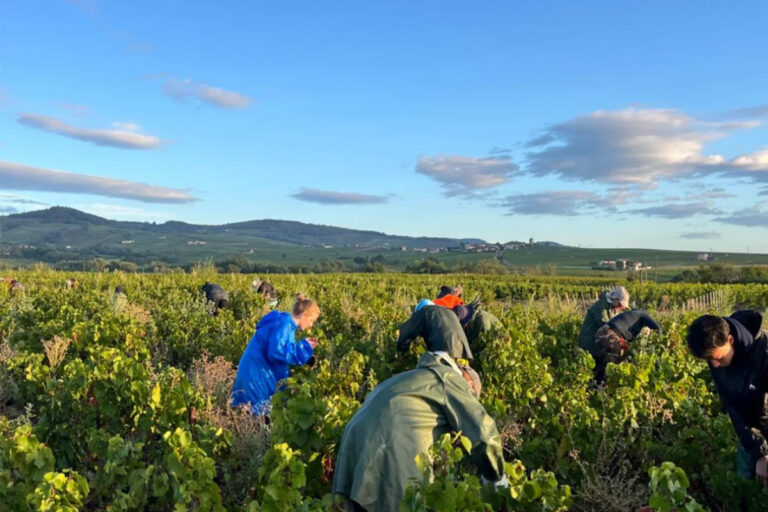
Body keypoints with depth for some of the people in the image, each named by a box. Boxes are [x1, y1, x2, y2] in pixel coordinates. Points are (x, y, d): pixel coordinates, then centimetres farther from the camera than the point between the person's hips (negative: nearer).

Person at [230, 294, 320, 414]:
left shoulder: (285, 323, 12)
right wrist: (303, 347, -18)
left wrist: (304, 345, 7)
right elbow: (276, 352, -28)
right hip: (257, 378, -10)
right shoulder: (284, 324, -18)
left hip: (256, 375, 10)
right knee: (261, 413, -4)